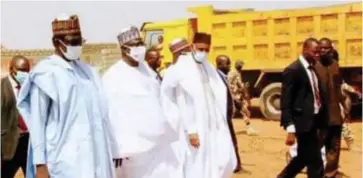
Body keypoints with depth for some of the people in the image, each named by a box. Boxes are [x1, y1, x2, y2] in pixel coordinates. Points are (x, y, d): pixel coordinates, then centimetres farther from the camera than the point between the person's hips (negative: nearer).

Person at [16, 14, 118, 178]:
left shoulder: (86, 71, 12)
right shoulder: (45, 74, -5)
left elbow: (98, 115, 12)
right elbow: (37, 122, -6)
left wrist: (109, 153, 11)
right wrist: (40, 164, -11)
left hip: (93, 156, 6)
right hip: (64, 160, -5)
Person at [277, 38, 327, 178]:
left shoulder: (313, 69, 13)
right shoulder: (293, 70, -13)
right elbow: (286, 102, -16)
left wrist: (322, 119, 11)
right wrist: (290, 129, -21)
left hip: (314, 120, 9)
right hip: (303, 122, -9)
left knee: (304, 157, 17)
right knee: (315, 162, -2)